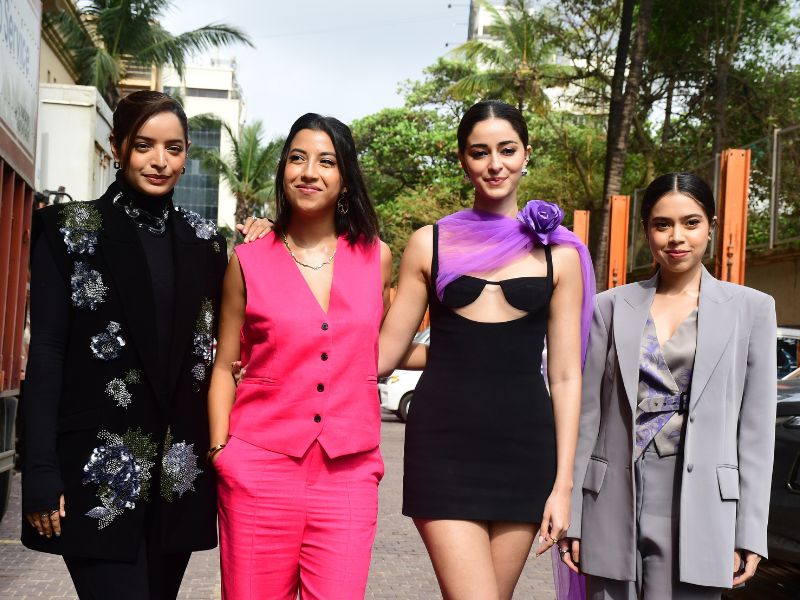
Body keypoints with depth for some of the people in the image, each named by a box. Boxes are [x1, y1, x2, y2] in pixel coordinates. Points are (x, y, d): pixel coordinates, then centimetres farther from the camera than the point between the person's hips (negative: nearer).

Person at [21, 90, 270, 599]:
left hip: (180, 472, 4)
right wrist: (41, 472, -11)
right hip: (99, 469, -4)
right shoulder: (71, 229, 1)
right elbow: (46, 351, -4)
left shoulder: (204, 240, 11)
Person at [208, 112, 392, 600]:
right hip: (259, 468, -1)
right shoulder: (248, 261, 3)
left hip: (348, 472, 1)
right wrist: (220, 450, 0)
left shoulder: (376, 257, 7)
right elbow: (225, 367, 7)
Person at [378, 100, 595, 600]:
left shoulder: (558, 254, 7)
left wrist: (563, 483, 1)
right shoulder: (430, 243, 6)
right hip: (445, 441, -1)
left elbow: (565, 377, 6)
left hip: (524, 445, 2)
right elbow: (386, 352, 8)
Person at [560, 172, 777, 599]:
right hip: (615, 500, 2)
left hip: (696, 507, -1)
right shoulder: (611, 307, 6)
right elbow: (587, 416, 7)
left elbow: (756, 428, 3)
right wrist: (571, 516, 4)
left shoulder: (750, 308, 4)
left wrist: (750, 532, -1)